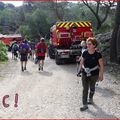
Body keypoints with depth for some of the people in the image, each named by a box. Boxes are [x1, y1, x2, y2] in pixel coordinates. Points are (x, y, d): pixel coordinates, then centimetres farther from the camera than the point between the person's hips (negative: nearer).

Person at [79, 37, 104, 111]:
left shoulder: (98, 54, -16)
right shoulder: (85, 53, -7)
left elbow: (101, 65, -9)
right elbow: (82, 62, 7)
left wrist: (101, 75, -7)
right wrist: (81, 69, 11)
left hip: (94, 74, -1)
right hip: (85, 74, 2)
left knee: (92, 87, 19)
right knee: (85, 89, 0)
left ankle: (90, 99, 45)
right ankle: (85, 105, 5)